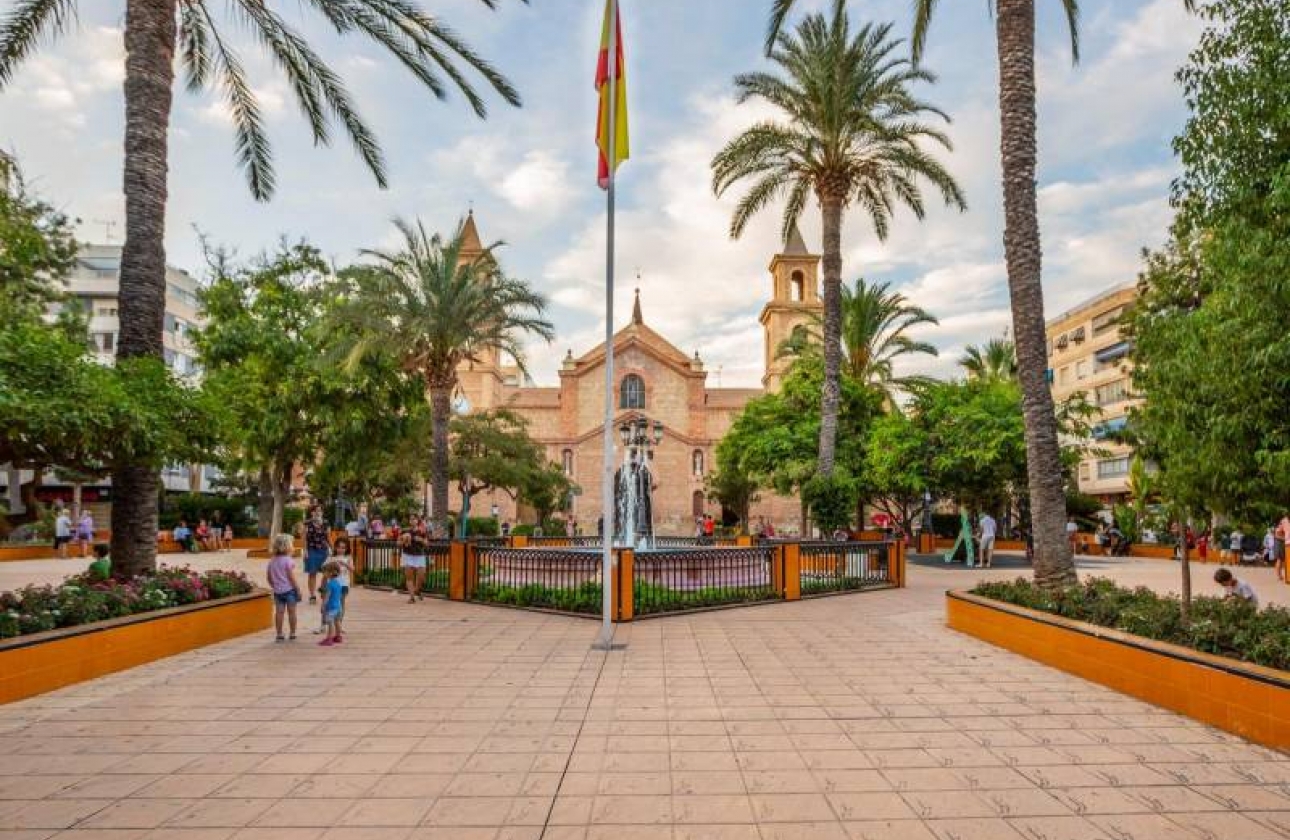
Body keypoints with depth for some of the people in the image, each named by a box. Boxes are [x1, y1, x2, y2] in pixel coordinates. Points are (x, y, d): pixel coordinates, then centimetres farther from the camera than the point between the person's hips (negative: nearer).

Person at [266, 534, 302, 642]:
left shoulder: (272, 561, 5)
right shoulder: (288, 560, -14)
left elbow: (269, 577, 9)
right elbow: (291, 577, -15)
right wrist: (298, 589, -8)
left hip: (278, 591, 5)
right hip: (289, 589, -5)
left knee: (279, 612, 6)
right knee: (291, 612, 4)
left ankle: (279, 635, 9)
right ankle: (293, 634, 9)